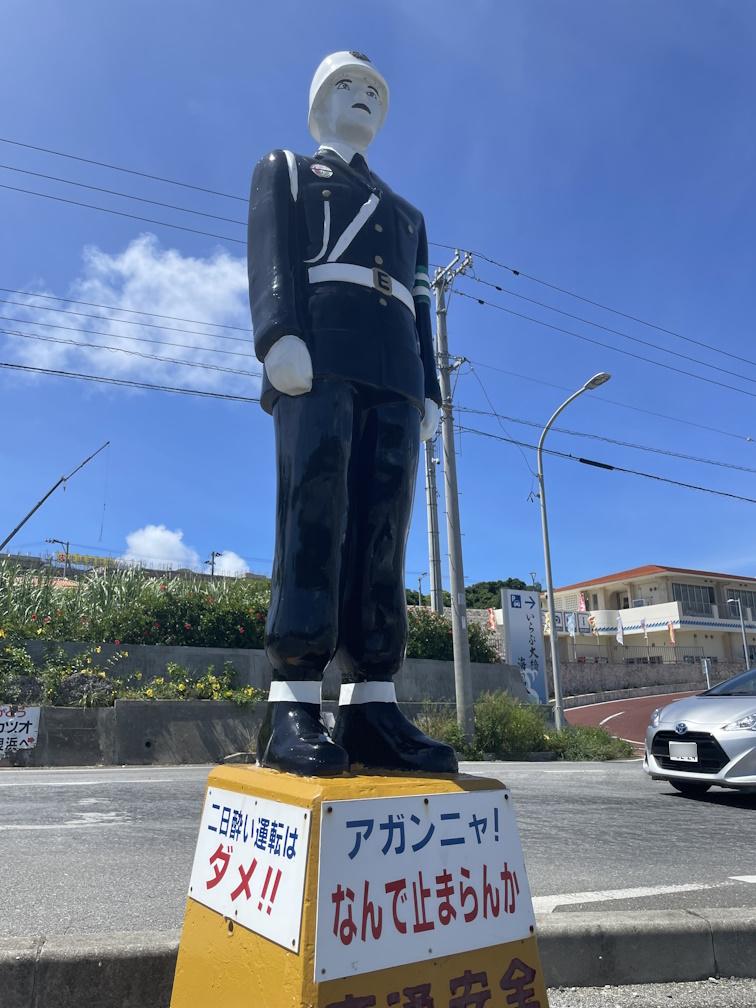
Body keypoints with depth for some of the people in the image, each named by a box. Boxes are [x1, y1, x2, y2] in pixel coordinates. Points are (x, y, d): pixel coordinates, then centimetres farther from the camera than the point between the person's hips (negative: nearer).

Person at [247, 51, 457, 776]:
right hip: (319, 352, -4)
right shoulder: (283, 171, 26)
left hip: (394, 372, 4)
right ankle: (292, 708, -22)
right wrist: (281, 335, -14)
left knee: (382, 527, -10)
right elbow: (270, 256, 5)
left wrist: (428, 392, 10)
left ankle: (370, 711, -13)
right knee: (314, 510, -20)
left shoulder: (406, 212, 38)